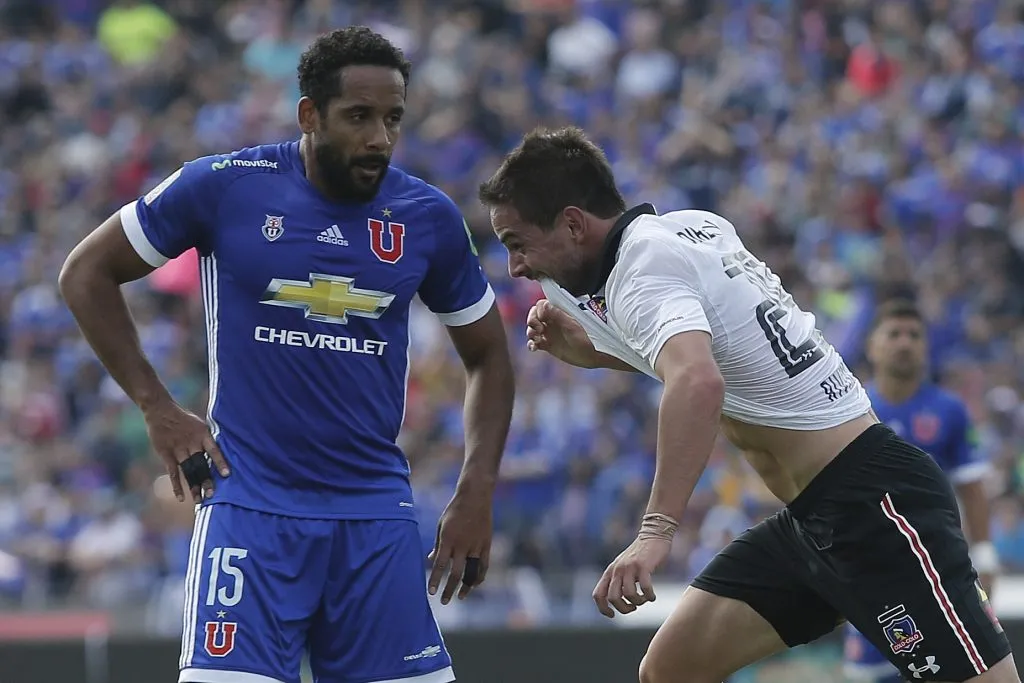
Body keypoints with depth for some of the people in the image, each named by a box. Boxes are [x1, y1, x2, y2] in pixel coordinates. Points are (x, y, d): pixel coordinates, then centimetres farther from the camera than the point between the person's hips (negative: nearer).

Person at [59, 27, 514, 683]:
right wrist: (158, 408, -1)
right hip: (250, 502, -3)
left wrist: (477, 494, 4)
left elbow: (487, 355, 15)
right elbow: (87, 274, 5)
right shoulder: (225, 187, -6)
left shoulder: (429, 217, 2)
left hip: (377, 512, 3)